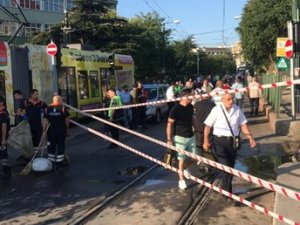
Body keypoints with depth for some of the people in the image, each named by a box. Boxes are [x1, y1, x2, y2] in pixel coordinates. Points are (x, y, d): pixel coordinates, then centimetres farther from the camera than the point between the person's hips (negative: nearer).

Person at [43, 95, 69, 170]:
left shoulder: (47, 109, 3)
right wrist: (66, 128, 11)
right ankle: (59, 164, 8)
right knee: (61, 147, 6)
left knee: (51, 147, 12)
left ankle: (51, 163, 17)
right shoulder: (63, 108, -4)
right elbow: (66, 120, -2)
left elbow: (45, 121, -2)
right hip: (61, 131, -2)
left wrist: (44, 131, -1)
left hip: (51, 131, 2)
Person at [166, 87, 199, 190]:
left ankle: (184, 168, 39)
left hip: (191, 136, 6)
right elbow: (170, 124, -15)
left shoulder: (191, 107, 2)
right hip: (180, 137, -6)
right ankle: (181, 180, 18)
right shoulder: (176, 109, -17)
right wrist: (169, 139, -18)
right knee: (182, 159, 2)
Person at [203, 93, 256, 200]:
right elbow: (208, 125, -4)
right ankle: (228, 194, -2)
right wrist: (206, 140, -7)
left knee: (231, 167, 14)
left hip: (233, 141, 4)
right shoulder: (217, 110, -10)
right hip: (220, 141, -4)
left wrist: (250, 137, -6)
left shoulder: (237, 109, -2)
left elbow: (243, 124, 3)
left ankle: (225, 189, 36)